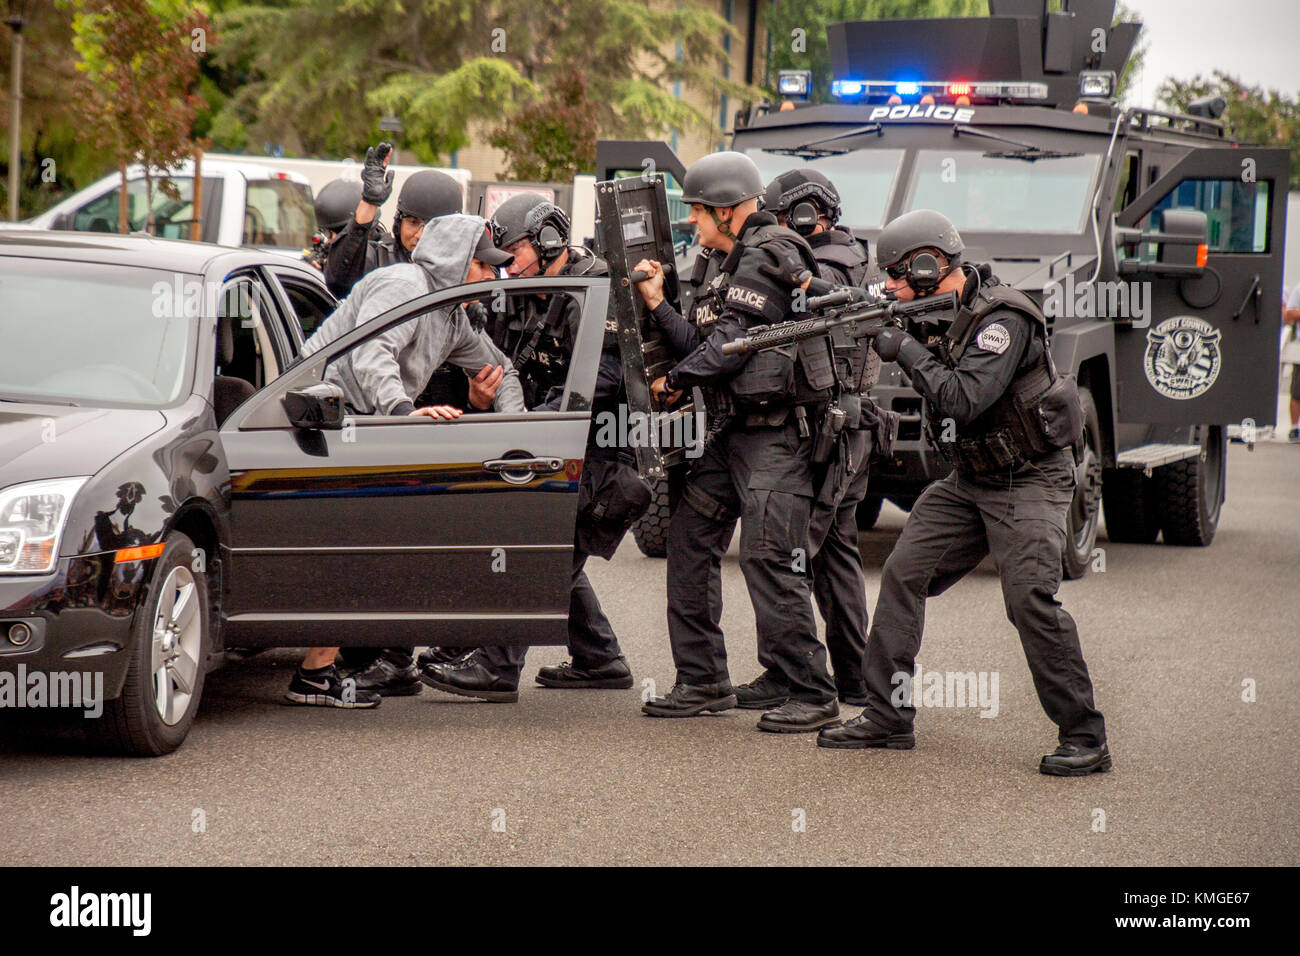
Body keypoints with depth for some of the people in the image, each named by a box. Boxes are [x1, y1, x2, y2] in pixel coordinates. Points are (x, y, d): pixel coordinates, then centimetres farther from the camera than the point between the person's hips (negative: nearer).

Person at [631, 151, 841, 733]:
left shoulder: (767, 255, -12)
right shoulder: (738, 262, 19)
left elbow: (731, 343, -17)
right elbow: (704, 344, 15)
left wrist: (673, 381, -4)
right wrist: (657, 303, 7)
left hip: (776, 436, -11)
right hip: (734, 433, 11)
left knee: (768, 559, -14)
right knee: (689, 540, 11)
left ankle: (812, 696, -10)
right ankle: (702, 683, 17)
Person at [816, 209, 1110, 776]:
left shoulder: (1003, 319, -21)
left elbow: (963, 400, -29)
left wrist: (906, 350, -21)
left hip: (1029, 481, -9)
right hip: (969, 482, 9)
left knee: (1030, 600, -19)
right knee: (903, 574, 1)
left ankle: (1085, 739, -10)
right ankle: (887, 718, 7)